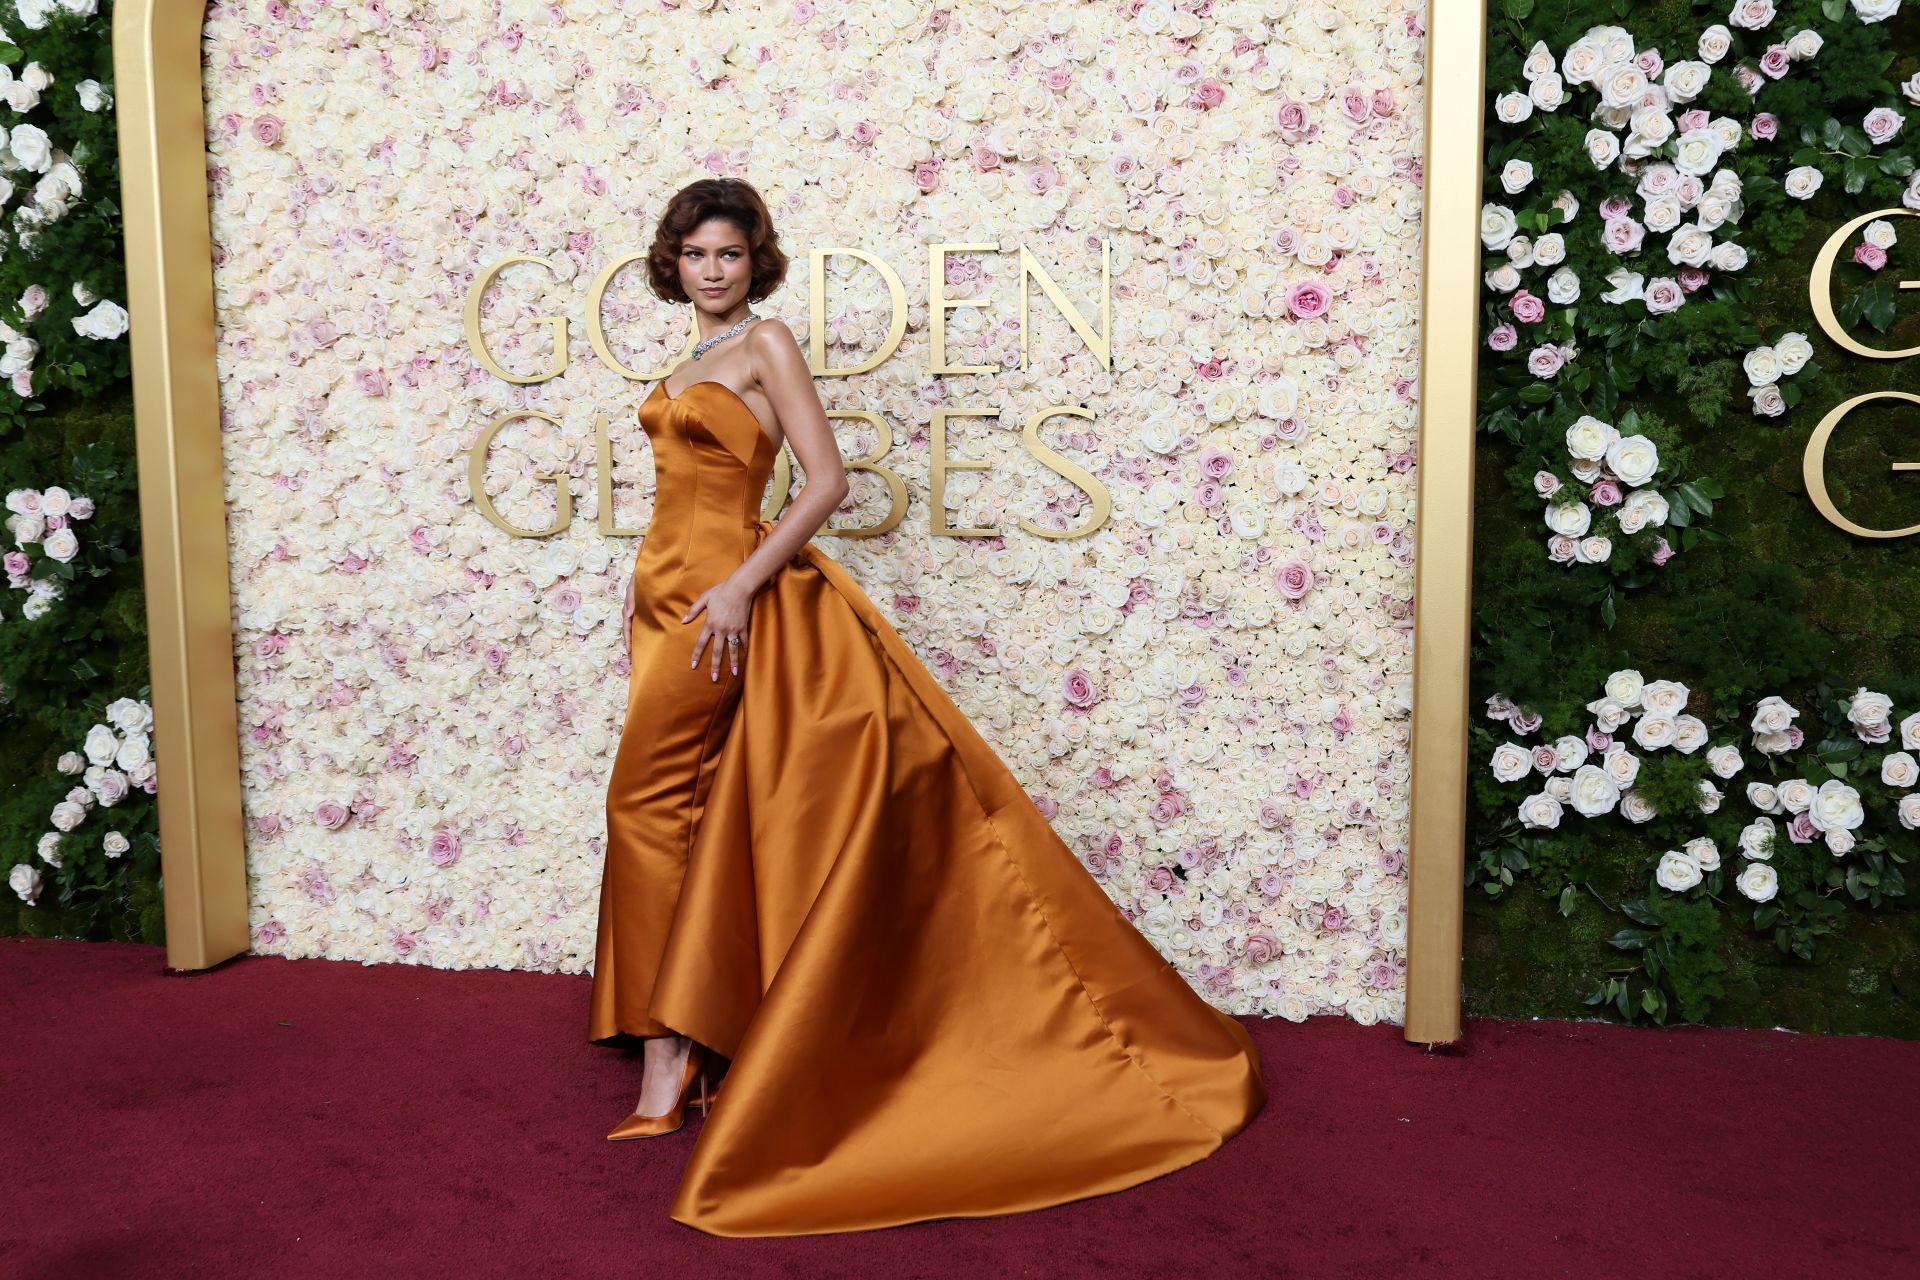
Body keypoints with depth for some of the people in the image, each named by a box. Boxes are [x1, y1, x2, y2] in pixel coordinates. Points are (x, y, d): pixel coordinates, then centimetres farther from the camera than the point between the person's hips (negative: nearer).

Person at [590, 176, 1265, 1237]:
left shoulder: (766, 344, -7)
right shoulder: (692, 360, 18)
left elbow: (826, 480, -15)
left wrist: (741, 584, -20)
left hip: (719, 598, -8)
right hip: (665, 591, 8)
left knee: (650, 796, -9)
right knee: (699, 811, 9)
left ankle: (671, 1052, 0)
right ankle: (701, 1043, 18)